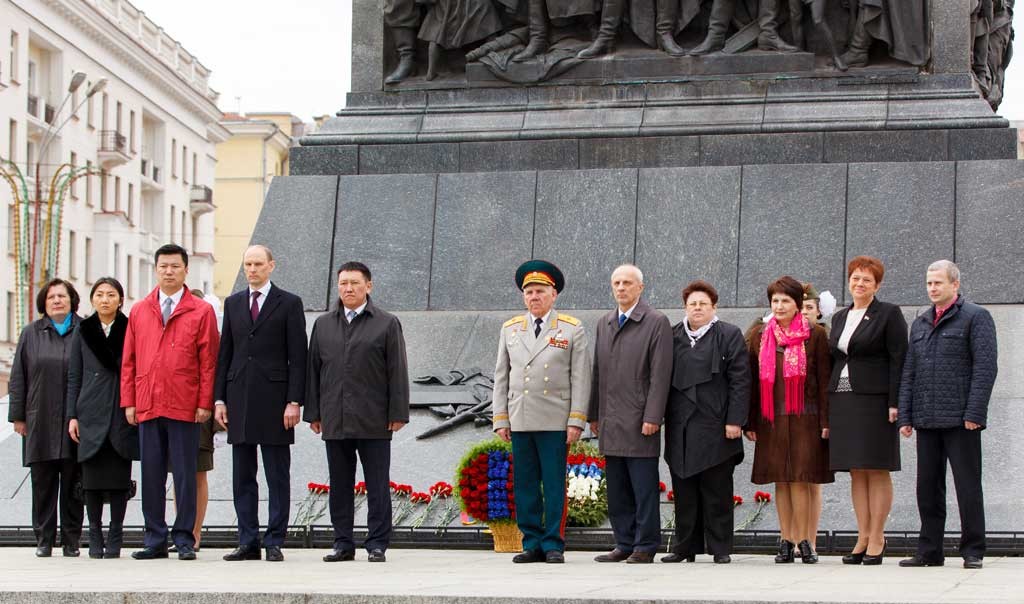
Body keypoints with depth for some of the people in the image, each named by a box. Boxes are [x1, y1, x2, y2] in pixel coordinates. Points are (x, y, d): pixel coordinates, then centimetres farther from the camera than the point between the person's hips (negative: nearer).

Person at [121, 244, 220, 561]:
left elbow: (209, 362, -1)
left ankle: (184, 539, 6)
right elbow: (128, 360, 12)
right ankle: (155, 540, 11)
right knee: (151, 475, 5)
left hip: (185, 408, -3)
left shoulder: (202, 311, 3)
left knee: (185, 474, 0)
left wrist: (205, 404, -7)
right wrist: (128, 402, 5)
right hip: (147, 407, 3)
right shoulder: (139, 311, 13)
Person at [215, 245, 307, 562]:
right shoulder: (233, 303, 14)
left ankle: (274, 543, 3)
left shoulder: (289, 303, 2)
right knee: (242, 477, 6)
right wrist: (219, 399, 6)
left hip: (274, 399, -4)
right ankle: (248, 542, 10)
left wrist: (294, 402, -10)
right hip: (239, 399, 4)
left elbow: (297, 357, -3)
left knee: (277, 477, -1)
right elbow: (224, 354, 13)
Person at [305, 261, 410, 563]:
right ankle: (343, 544, 13)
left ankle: (377, 544, 3)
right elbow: (313, 370, 13)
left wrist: (398, 414, -6)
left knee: (377, 485, -1)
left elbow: (397, 372, 0)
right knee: (339, 486, 7)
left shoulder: (387, 324, 4)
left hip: (374, 422, -3)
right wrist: (313, 413, 7)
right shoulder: (323, 324, 13)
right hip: (335, 422, 3)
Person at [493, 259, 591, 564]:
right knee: (524, 486, 4)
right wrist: (500, 419, 7)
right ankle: (532, 544, 10)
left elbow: (580, 379, 0)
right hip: (520, 421, 3)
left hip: (555, 422, -3)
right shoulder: (510, 329, 13)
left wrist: (577, 421, -7)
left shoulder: (572, 329, 4)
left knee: (554, 486, -2)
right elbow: (501, 377, 14)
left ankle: (554, 545, 4)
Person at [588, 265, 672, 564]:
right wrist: (594, 414, 15)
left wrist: (652, 417, -15)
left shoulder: (657, 323, -3)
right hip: (611, 422, 6)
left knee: (644, 488, -4)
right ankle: (625, 544, 15)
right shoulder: (604, 324, 17)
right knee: (617, 490, 8)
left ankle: (645, 547, 0)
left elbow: (660, 374, -9)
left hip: (640, 421, -6)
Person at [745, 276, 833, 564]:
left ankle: (803, 540, -2)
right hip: (771, 419, 3)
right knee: (780, 480, 4)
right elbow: (751, 380, 10)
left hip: (804, 418, -3)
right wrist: (750, 422, 5)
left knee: (800, 479, -7)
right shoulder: (759, 335, 11)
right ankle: (787, 541, 8)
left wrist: (825, 421, -5)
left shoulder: (814, 335, 2)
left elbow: (823, 381, 1)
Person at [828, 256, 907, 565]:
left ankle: (877, 538, 0)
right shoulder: (840, 317, 17)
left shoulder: (889, 314, -2)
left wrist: (894, 403, -14)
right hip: (842, 401, 6)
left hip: (874, 400, -6)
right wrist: (829, 406, 11)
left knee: (877, 470, -4)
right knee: (856, 471, 6)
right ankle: (863, 537, 9)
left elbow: (898, 360, -7)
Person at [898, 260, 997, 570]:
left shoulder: (976, 317, -1)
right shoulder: (920, 323, 18)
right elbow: (909, 371, 17)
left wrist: (974, 413, -15)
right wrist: (905, 416, 8)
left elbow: (985, 367, -8)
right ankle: (929, 551, 13)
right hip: (926, 420, 6)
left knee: (967, 487, -1)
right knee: (928, 487, 7)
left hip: (960, 420, -6)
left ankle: (973, 551, 5)